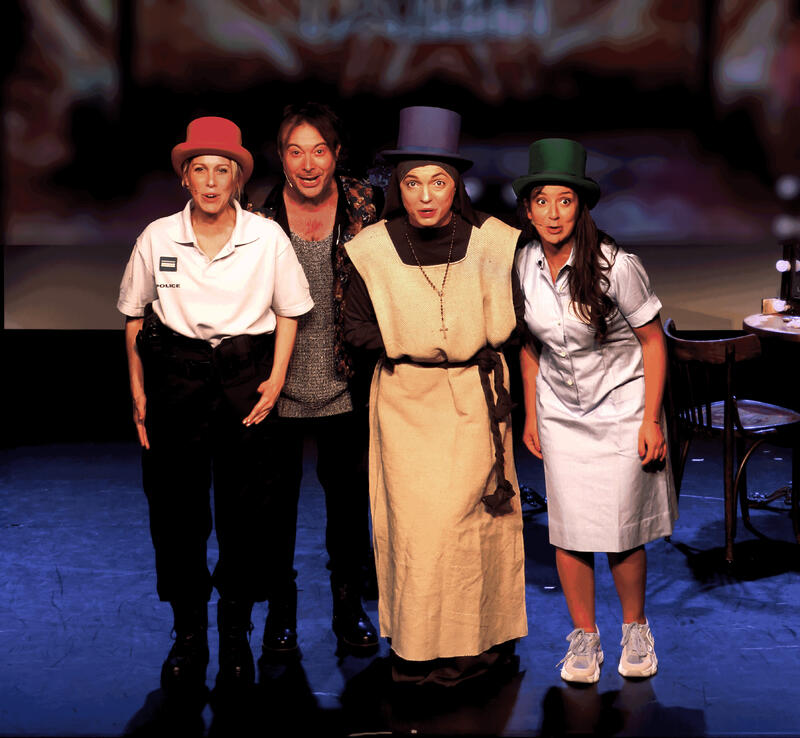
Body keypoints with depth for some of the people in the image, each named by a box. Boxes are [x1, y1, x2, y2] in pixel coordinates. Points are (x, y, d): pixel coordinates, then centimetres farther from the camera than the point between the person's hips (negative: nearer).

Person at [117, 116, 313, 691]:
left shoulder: (268, 238, -1)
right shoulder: (158, 237, 2)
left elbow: (289, 313, 9)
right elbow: (134, 318, 10)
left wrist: (276, 379, -2)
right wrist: (138, 395, 6)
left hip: (245, 381, -1)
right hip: (175, 380, 1)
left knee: (246, 510, 1)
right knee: (175, 510, 3)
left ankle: (236, 633, 19)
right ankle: (188, 634, 19)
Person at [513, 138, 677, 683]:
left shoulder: (617, 265, -17)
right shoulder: (525, 264, -3)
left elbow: (652, 340, -9)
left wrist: (651, 420, -11)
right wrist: (531, 415, 11)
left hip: (621, 409, -3)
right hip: (560, 413, 3)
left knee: (622, 534, 0)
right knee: (569, 531, 2)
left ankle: (636, 629, 24)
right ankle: (584, 637, 18)